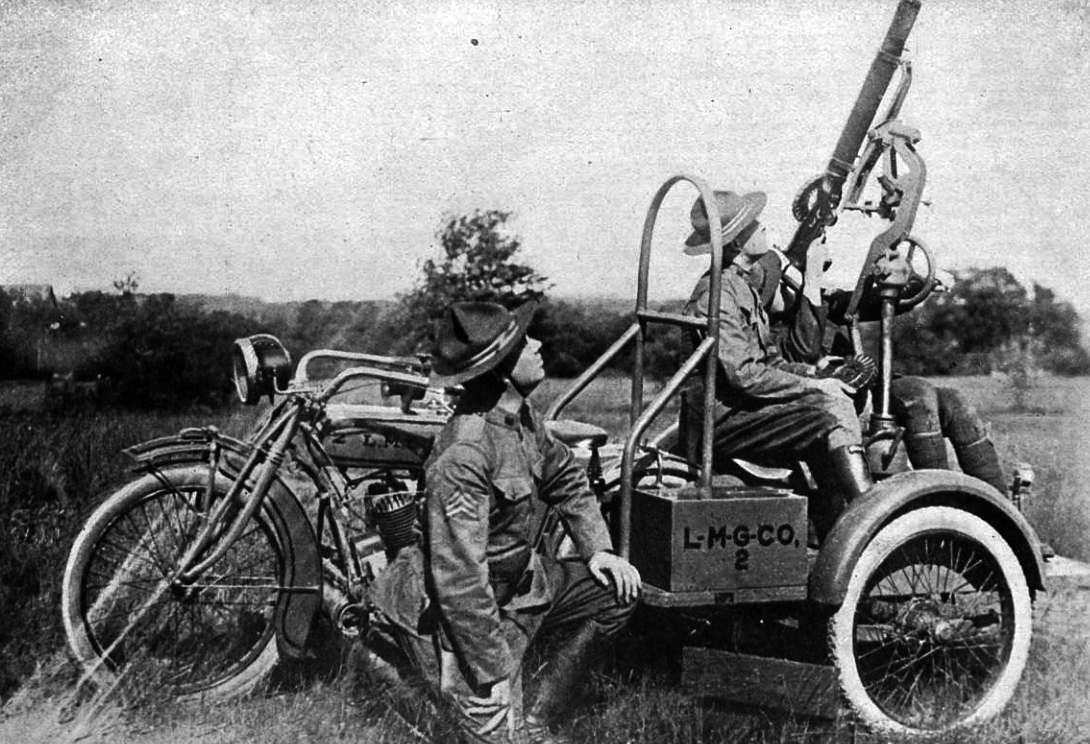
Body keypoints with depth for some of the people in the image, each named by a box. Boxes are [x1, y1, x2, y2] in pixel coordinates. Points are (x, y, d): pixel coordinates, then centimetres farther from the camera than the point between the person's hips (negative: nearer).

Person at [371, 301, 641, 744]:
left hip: (522, 582, 9)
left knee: (618, 590, 2)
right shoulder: (463, 456, -31)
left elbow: (564, 476, 15)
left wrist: (597, 548, 3)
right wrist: (495, 677, -26)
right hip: (470, 612, -9)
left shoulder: (518, 413, -3)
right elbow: (459, 580, -31)